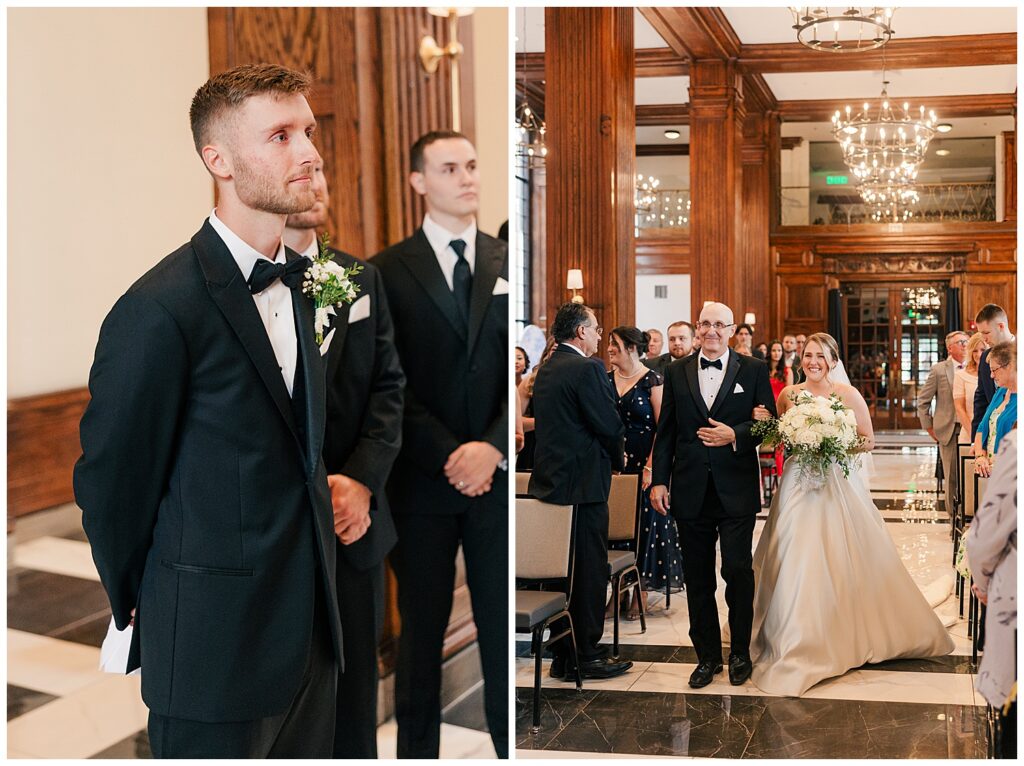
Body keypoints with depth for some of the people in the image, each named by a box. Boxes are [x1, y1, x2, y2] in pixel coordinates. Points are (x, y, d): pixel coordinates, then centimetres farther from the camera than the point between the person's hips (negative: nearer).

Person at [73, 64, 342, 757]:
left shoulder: (297, 282, 7)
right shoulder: (160, 310, -19)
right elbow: (110, 482, -11)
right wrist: (139, 607, 2)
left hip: (309, 628, 7)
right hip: (217, 645, -7)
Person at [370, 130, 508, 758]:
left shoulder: (509, 264, 7)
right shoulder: (388, 272, 1)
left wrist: (494, 449, -13)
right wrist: (448, 457, -13)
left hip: (498, 477, 1)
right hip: (421, 483, -1)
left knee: (503, 630, 6)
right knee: (421, 631, 10)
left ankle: (509, 747, 18)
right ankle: (417, 749, 22)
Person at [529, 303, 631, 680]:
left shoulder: (546, 369, 12)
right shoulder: (588, 368, -15)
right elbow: (610, 425, -16)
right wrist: (617, 460, 5)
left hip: (548, 482, 9)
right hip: (582, 484, -9)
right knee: (589, 571, 1)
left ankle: (561, 655, 21)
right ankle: (587, 655, 8)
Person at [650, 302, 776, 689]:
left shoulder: (753, 370, 3)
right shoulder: (677, 372, 9)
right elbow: (666, 430, 8)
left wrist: (735, 435, -15)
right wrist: (659, 480, 3)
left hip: (736, 489, -2)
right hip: (691, 490, 2)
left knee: (738, 570, -1)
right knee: (697, 577, 8)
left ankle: (740, 653, 16)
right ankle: (707, 656, 20)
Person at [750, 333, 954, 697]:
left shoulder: (848, 394, -3)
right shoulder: (788, 394, 6)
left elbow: (868, 441, 2)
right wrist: (764, 423, -5)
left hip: (837, 486, -2)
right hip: (798, 486, 2)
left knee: (842, 563, -3)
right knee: (796, 564, 1)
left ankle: (849, 634, 12)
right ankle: (798, 644, 13)